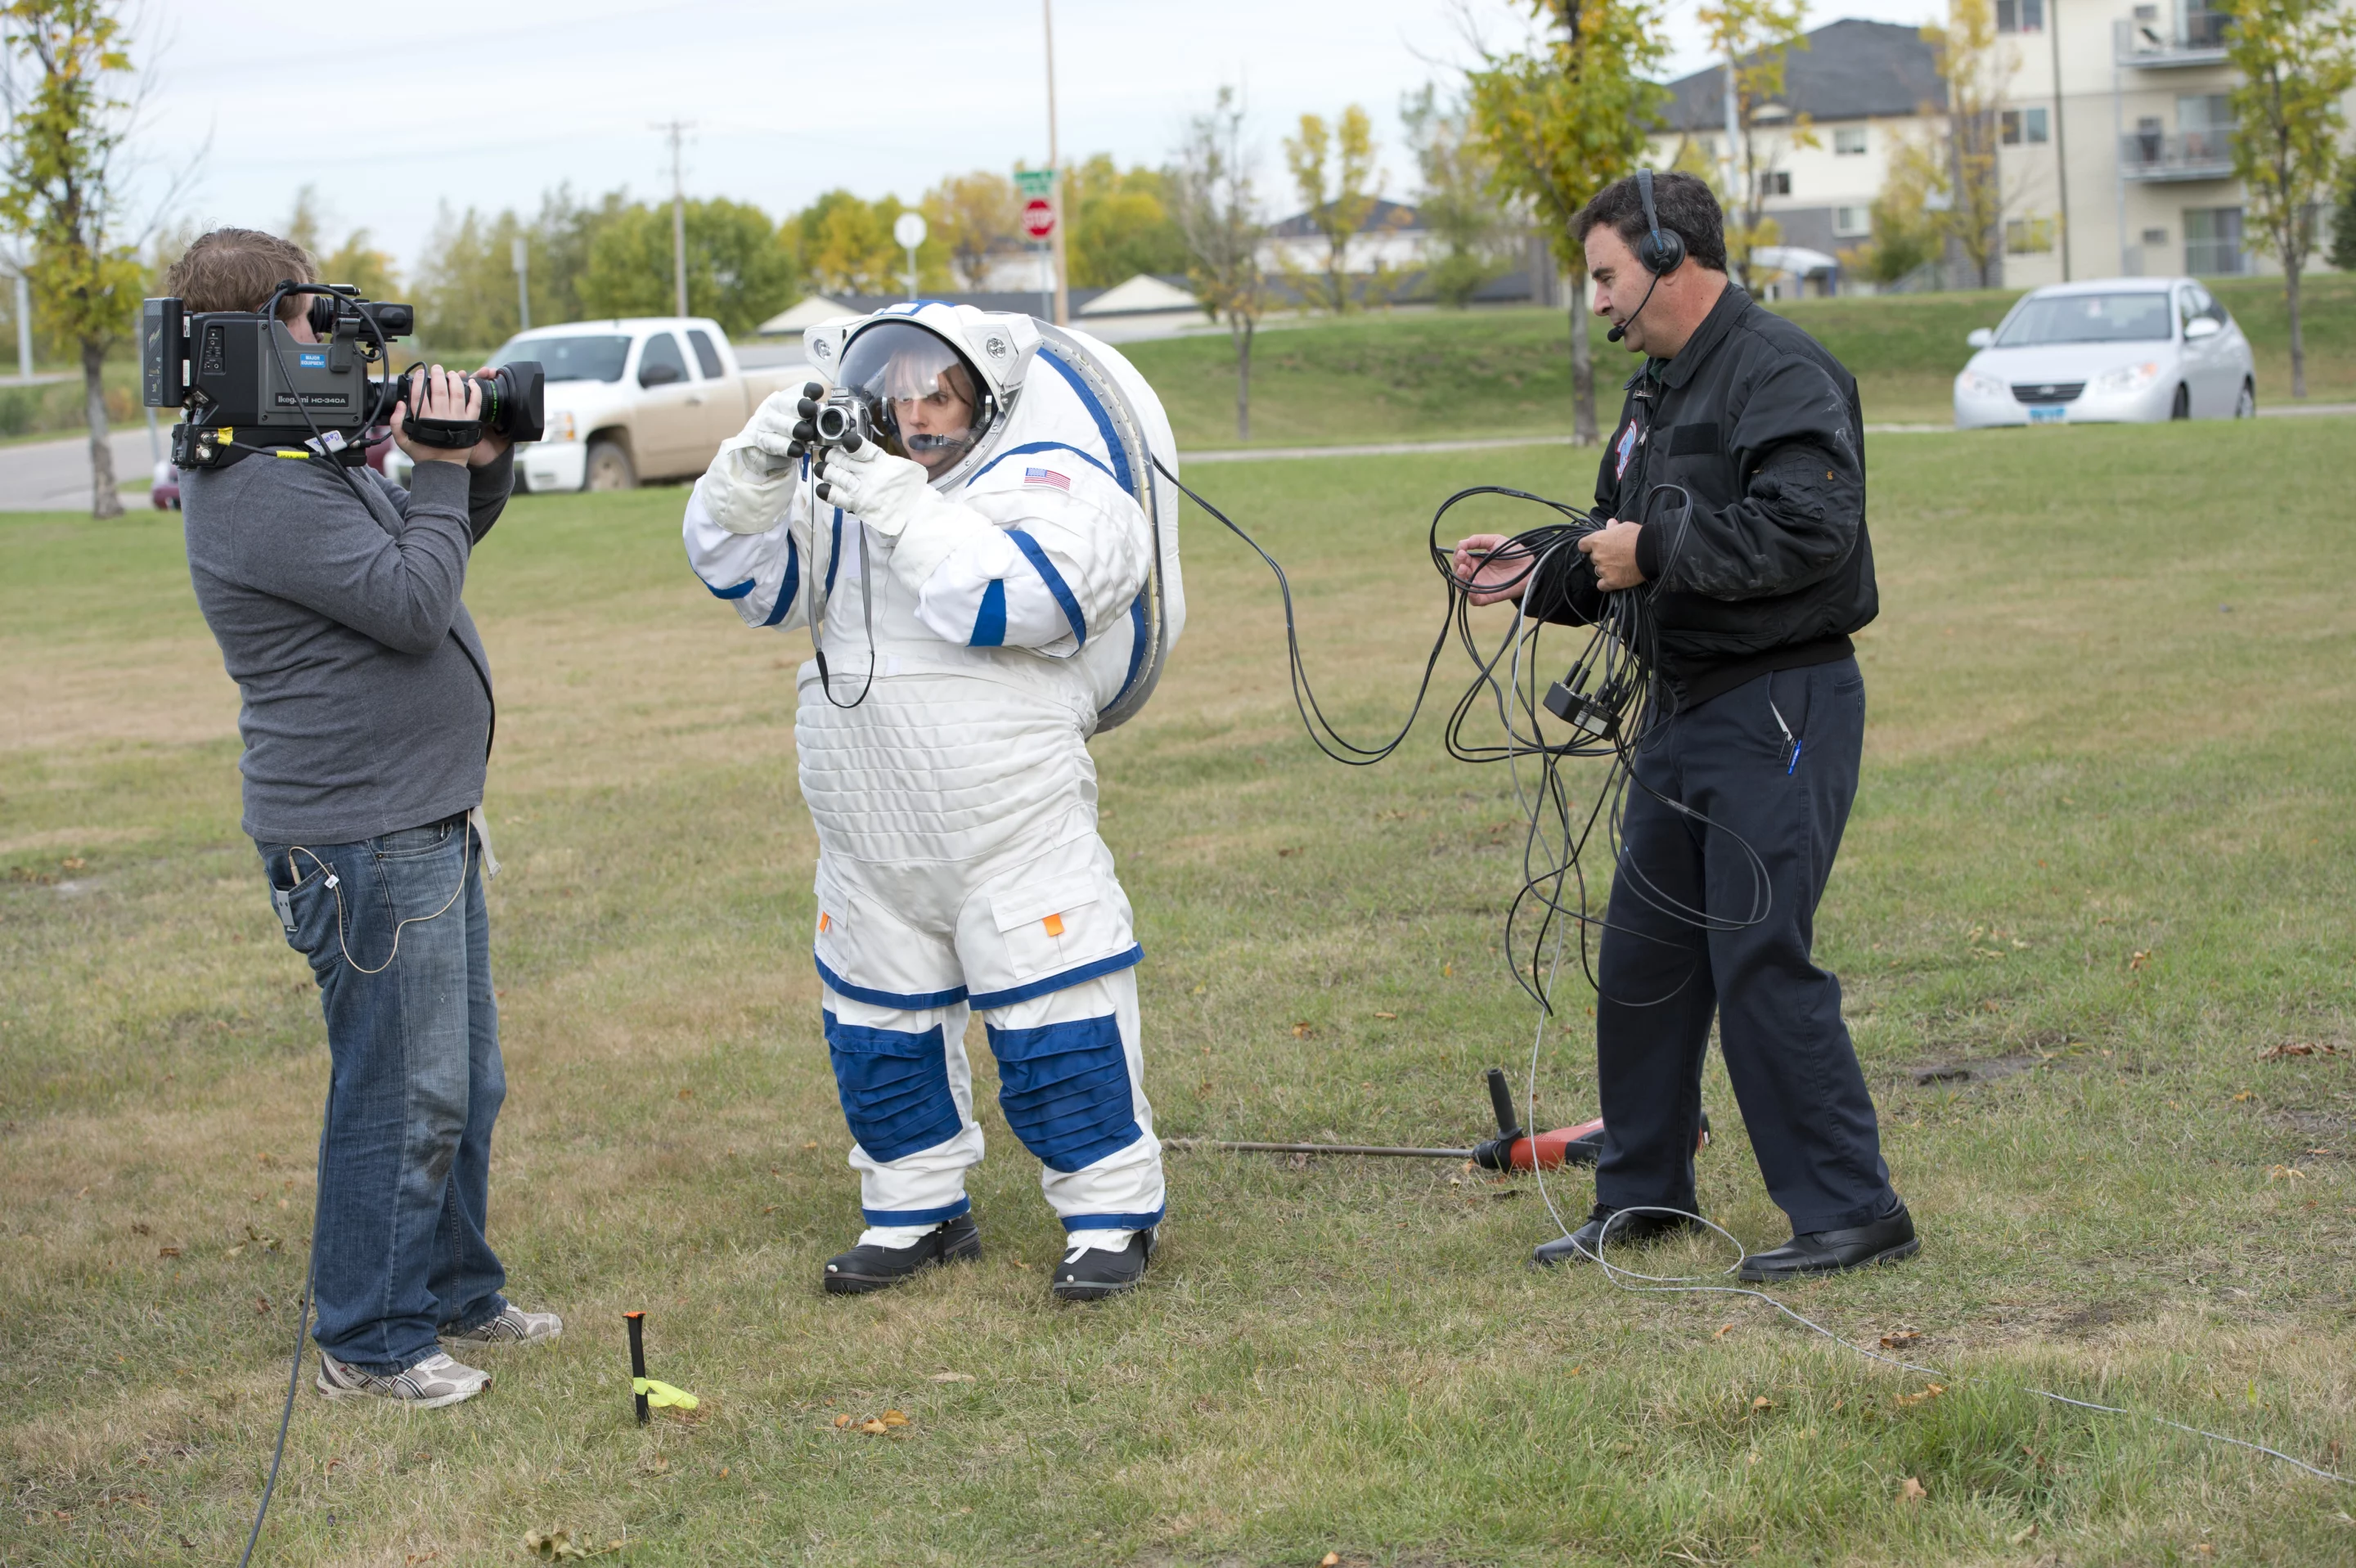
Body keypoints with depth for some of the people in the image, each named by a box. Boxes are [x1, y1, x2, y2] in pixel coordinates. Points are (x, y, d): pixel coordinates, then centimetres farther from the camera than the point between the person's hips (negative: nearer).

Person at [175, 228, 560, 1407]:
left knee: (464, 1082, 19)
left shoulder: (309, 455, 13)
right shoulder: (258, 492, -21)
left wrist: (479, 468, 5)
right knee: (403, 1095, -3)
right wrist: (442, 470, -14)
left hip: (426, 821, 11)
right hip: (363, 836, -11)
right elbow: (412, 603, -24)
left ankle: (456, 1294, 33)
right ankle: (368, 1343, 8)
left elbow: (425, 550, 22)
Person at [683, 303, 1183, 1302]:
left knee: (1052, 1006, -5)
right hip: (868, 831, 7)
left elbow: (1022, 595, -26)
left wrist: (902, 509, -27)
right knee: (875, 1012, 14)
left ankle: (1113, 1213, 8)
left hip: (1011, 818, -6)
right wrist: (758, 469, -12)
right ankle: (920, 1208, 29)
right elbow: (743, 574, 6)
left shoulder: (1054, 480, -9)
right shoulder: (847, 474, 10)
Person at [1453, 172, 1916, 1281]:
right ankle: (1642, 1192, 26)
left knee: (1761, 961, -10)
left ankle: (1849, 1211, 0)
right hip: (1690, 707, 10)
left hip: (1783, 709, -10)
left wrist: (1655, 552, -21)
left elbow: (1811, 525, -27)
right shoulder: (1658, 389, 18)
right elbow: (1626, 548, 24)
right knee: (1642, 955, 13)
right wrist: (1538, 574, 7)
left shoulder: (1780, 372, -14)